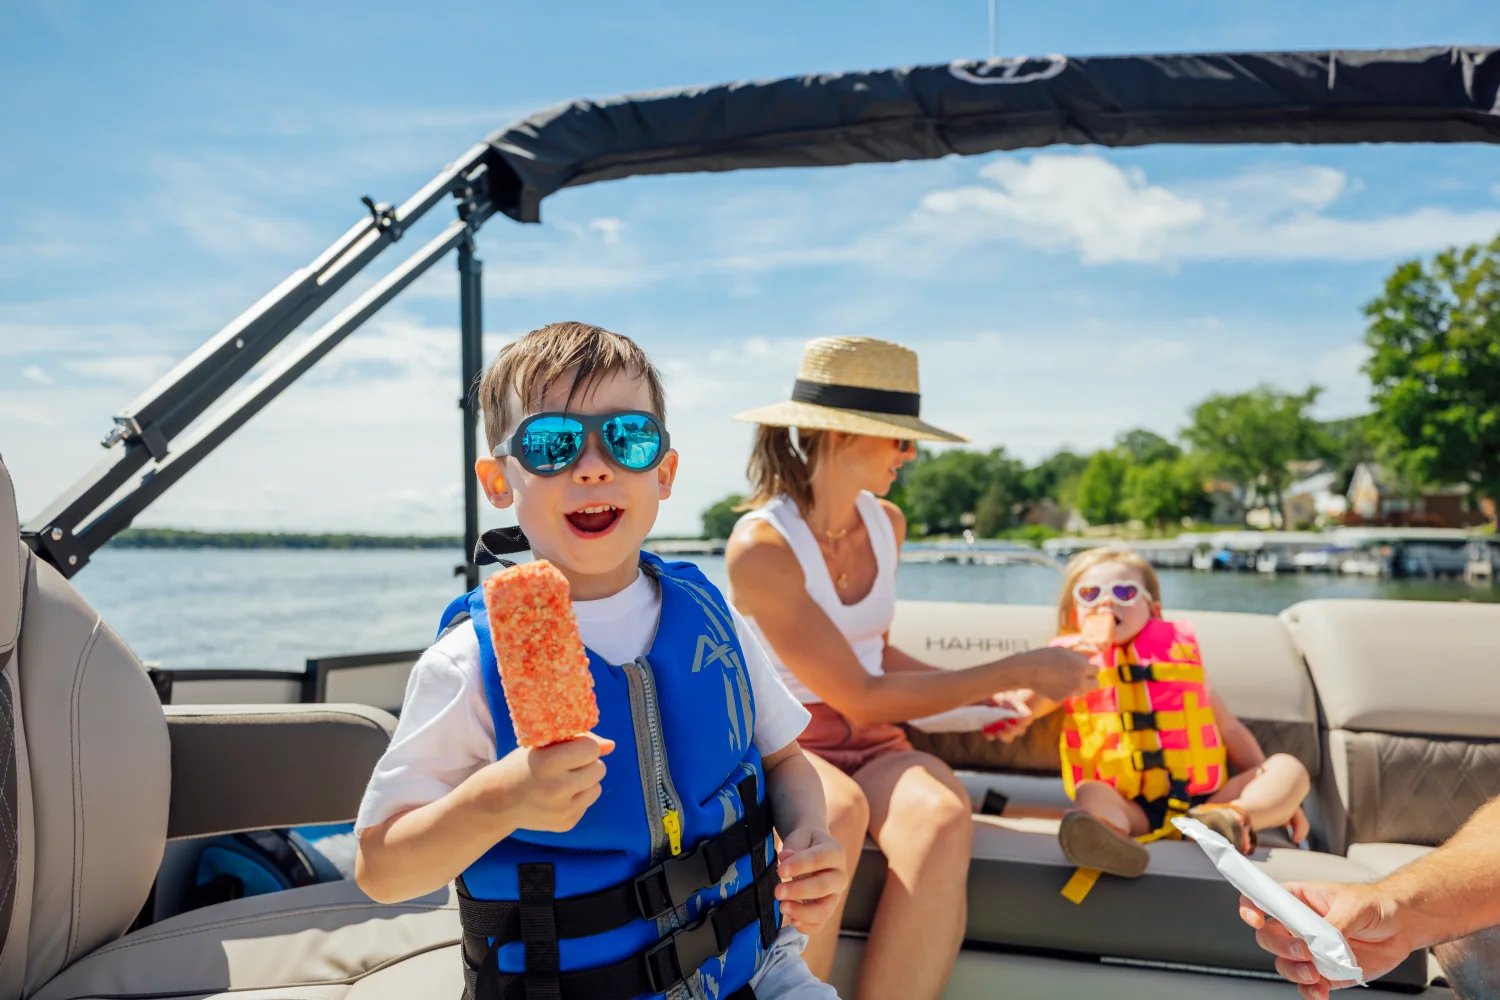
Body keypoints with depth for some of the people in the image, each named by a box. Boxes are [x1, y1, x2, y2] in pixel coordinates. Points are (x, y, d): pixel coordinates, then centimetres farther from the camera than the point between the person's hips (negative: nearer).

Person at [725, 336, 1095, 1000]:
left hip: (871, 746, 5)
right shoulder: (760, 545, -16)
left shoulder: (886, 524, 6)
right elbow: (860, 698, -17)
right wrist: (1016, 669, -14)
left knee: (943, 818, -31)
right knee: (836, 815, -40)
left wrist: (995, 694, 8)